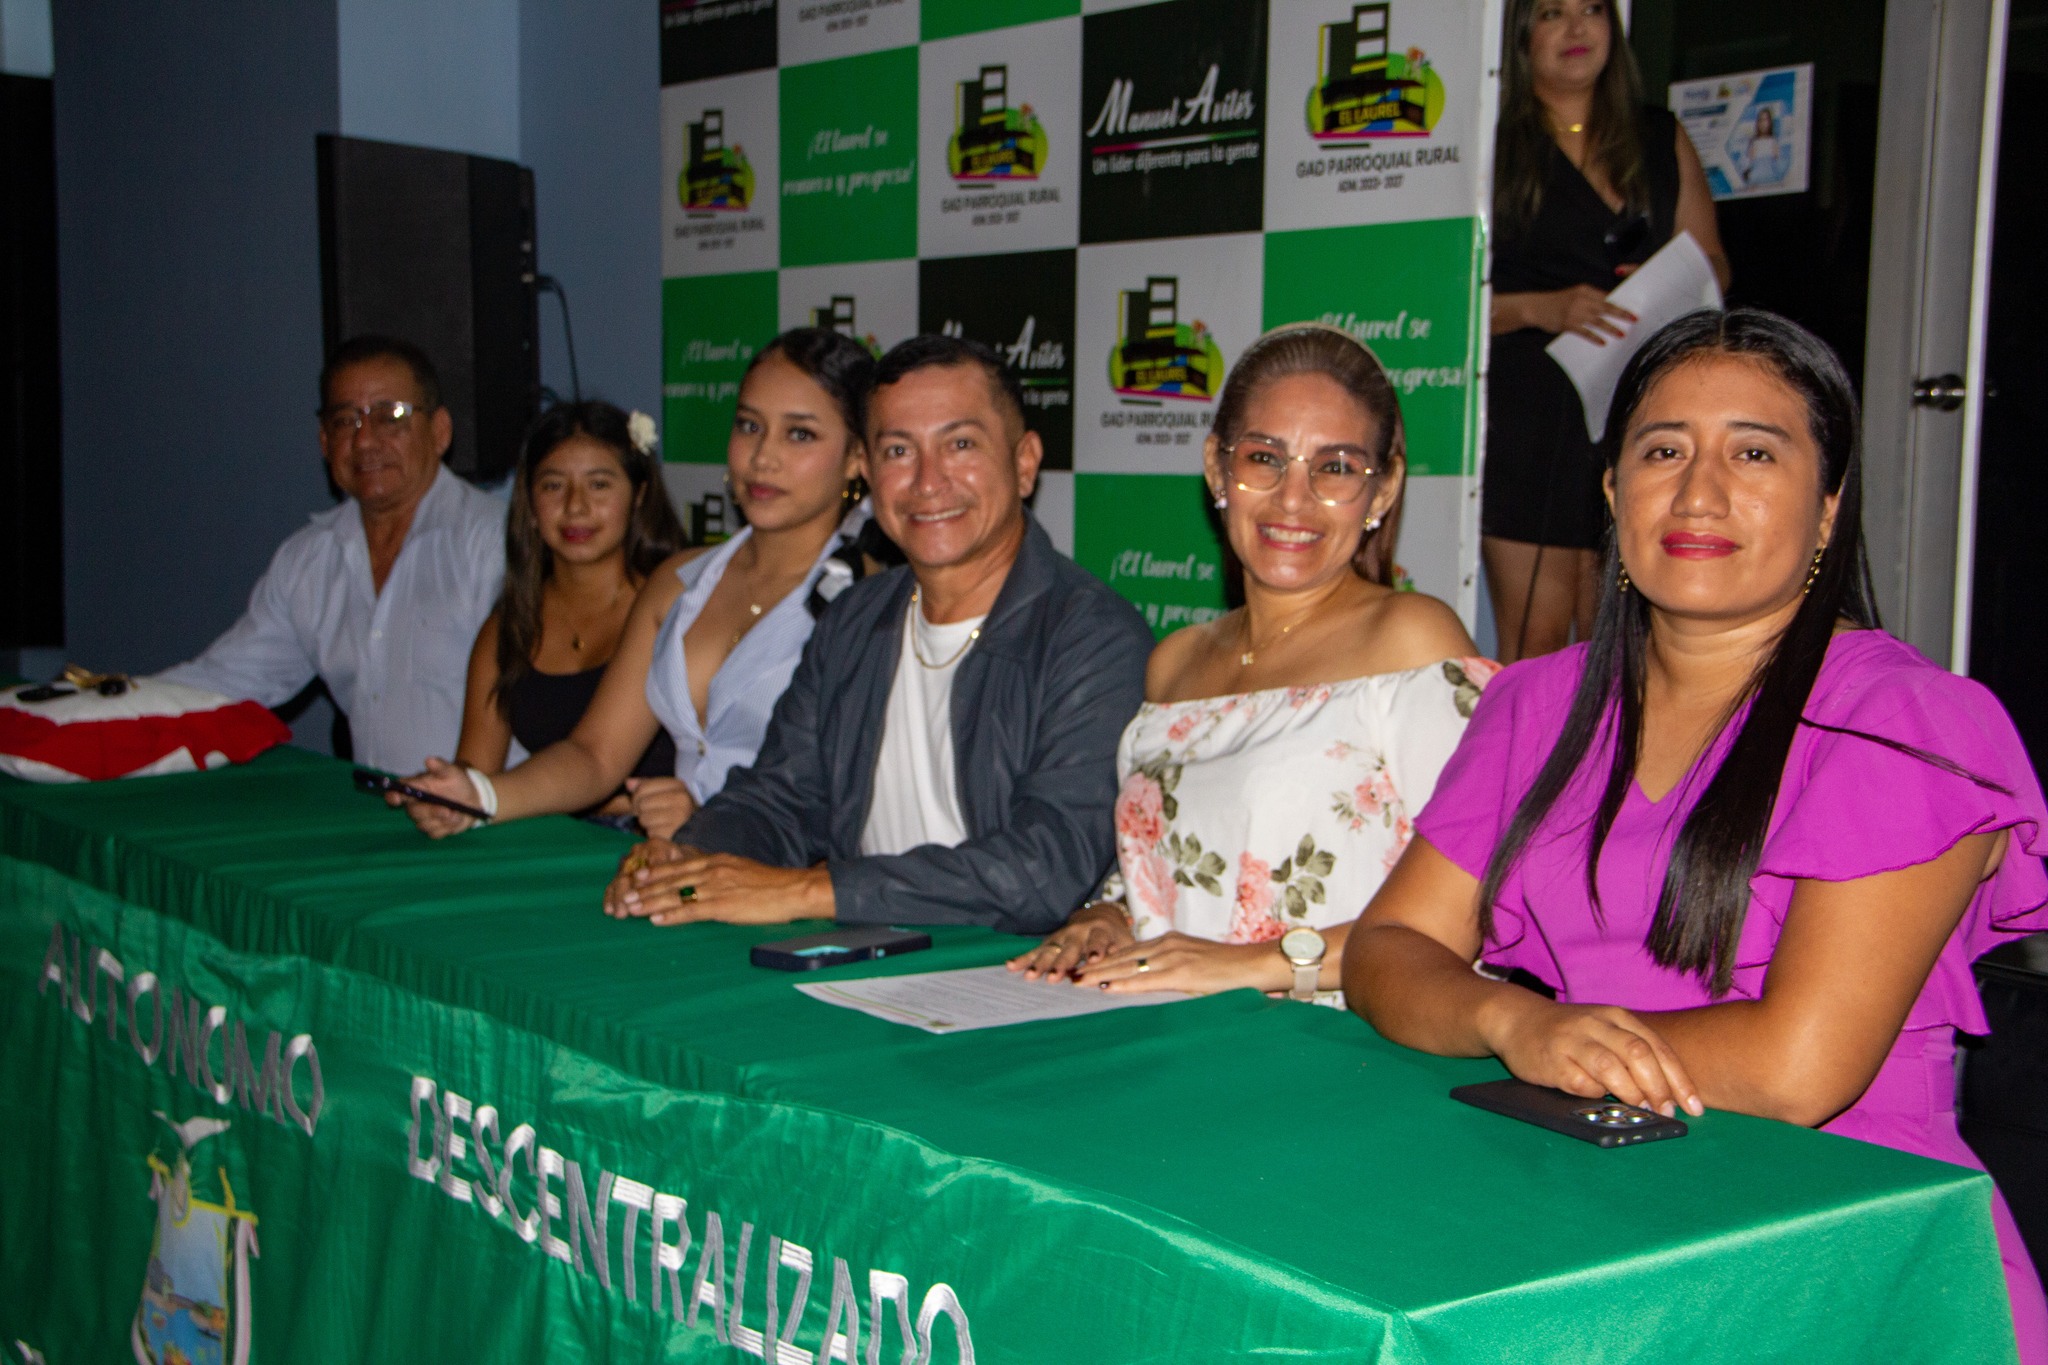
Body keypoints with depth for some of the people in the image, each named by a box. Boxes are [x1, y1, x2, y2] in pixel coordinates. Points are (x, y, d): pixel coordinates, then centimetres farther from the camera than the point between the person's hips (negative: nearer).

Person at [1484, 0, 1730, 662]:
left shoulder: (1662, 140, 18)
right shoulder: (1491, 144, 4)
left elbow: (1711, 261, 20)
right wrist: (1541, 308, -17)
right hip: (1528, 413, -3)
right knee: (1535, 642, -8)